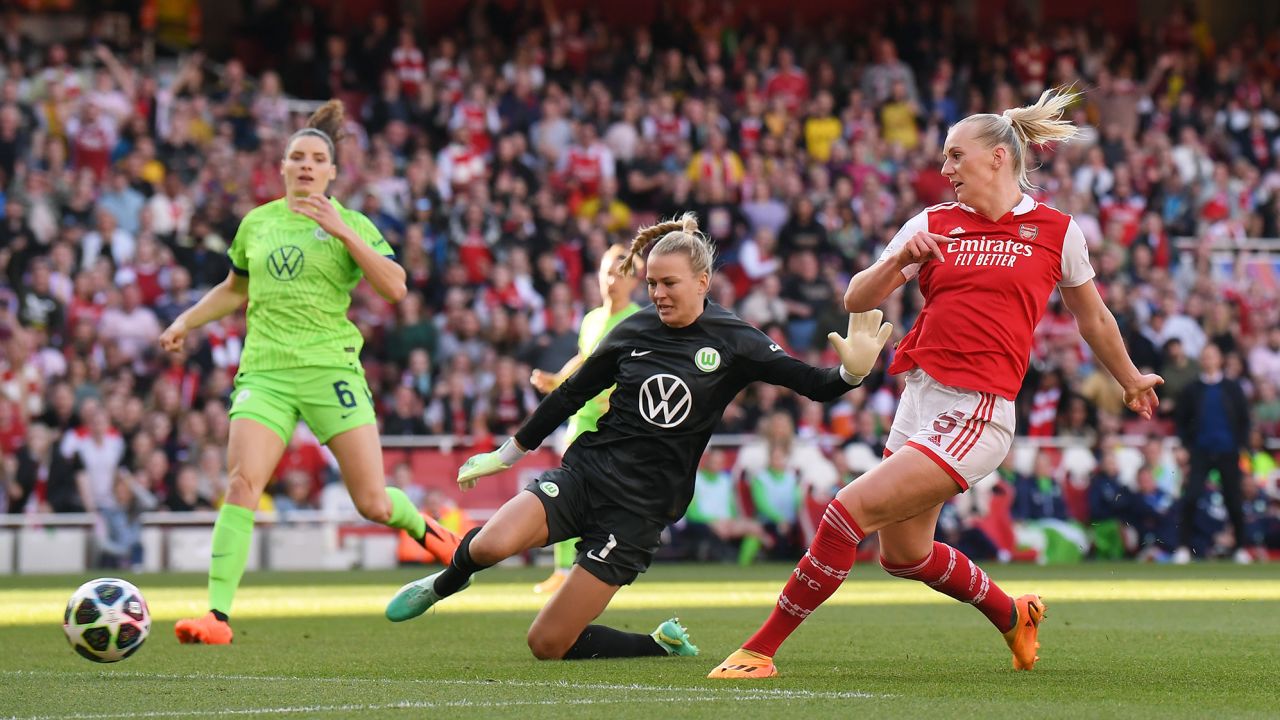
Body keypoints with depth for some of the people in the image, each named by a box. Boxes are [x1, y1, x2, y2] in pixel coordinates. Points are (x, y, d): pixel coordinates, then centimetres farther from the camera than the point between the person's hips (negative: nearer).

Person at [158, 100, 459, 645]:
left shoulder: (350, 224, 3)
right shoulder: (256, 223, 13)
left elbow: (394, 287, -12)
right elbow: (235, 289, 31)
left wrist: (343, 231, -18)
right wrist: (186, 321, 20)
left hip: (331, 370, -2)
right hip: (264, 373, 2)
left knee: (374, 505, -4)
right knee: (241, 484, -20)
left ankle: (421, 527, 33)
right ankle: (217, 616, -21)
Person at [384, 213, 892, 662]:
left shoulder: (734, 344, -3)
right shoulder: (634, 331, 4)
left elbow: (815, 386, -4)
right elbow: (572, 394, 15)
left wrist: (852, 371, -26)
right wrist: (506, 454, 20)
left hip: (639, 510, -2)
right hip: (585, 473, 2)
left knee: (548, 644, -9)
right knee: (491, 544, -29)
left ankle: (665, 643, 19)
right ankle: (445, 584, 9)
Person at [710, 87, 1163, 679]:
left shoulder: (1056, 232, 2)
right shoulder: (934, 224, 10)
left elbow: (1093, 319, 18)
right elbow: (857, 299, 7)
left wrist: (1131, 380, 30)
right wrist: (900, 259, -11)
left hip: (977, 414, -6)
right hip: (920, 399, 6)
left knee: (850, 508, -17)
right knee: (904, 554, 17)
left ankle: (761, 648, -11)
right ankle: (1012, 616, 44)